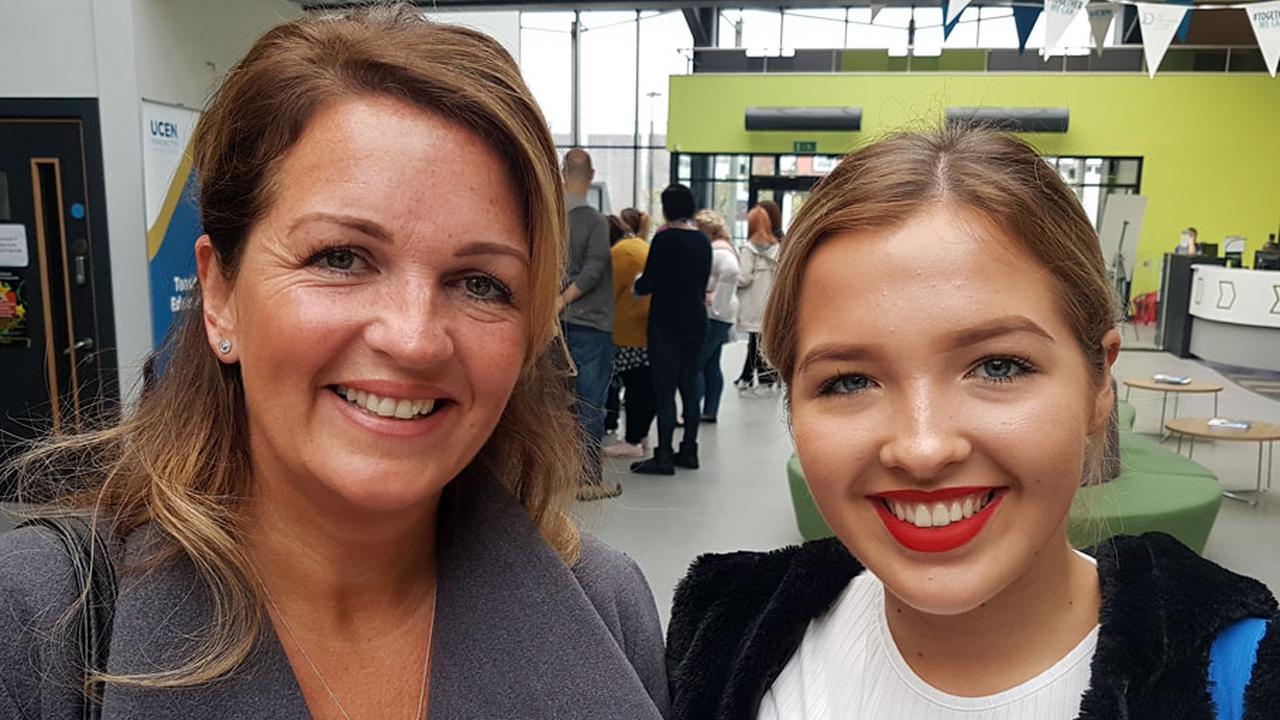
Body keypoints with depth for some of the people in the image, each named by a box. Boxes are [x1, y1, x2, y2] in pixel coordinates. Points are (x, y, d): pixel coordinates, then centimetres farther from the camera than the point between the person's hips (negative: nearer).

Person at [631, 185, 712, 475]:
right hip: (696, 321, 7)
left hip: (667, 323, -7)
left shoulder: (665, 239, -12)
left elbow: (648, 284, -13)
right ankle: (688, 450, 20)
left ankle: (664, 456, -1)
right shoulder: (703, 241, 7)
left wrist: (637, 284, 8)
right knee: (689, 386, 13)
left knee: (665, 390, -3)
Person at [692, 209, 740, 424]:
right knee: (711, 365, 14)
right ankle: (710, 411, 20)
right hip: (718, 317, 11)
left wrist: (715, 300, -25)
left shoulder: (718, 250, -15)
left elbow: (731, 271, -32)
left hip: (713, 316, -11)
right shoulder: (721, 247, 17)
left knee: (694, 365, -9)